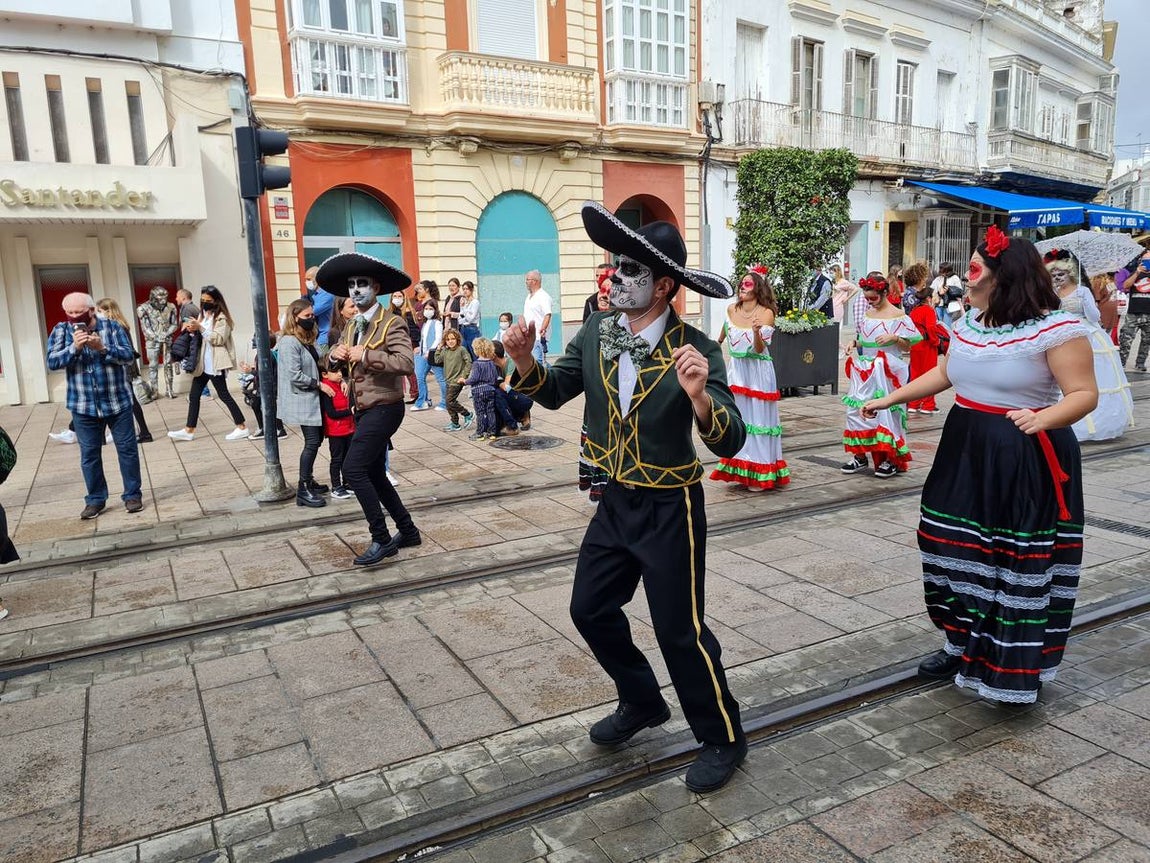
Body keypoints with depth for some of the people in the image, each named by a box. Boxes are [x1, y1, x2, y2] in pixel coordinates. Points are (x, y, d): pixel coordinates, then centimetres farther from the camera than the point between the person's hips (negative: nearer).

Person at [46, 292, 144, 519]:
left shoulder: (112, 327, -3)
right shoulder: (61, 331, 1)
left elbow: (129, 355, -11)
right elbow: (52, 362, -8)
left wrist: (102, 348, -27)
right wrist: (74, 347, -23)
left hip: (118, 403, -1)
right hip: (83, 406, 1)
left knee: (127, 449, 5)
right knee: (89, 454, 7)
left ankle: (133, 495, 17)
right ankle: (95, 499, 19)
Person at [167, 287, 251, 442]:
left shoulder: (221, 317, -10)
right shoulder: (203, 314, 15)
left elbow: (219, 339, -19)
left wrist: (200, 328, -22)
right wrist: (192, 328, 0)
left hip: (215, 363, -8)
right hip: (202, 363, 8)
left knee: (223, 394, -4)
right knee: (194, 395, 9)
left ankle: (242, 428, 3)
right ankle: (189, 430, 15)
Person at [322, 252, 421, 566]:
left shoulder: (392, 323, -13)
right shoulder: (351, 326, 13)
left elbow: (406, 362, -27)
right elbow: (334, 363, 18)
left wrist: (366, 355, -27)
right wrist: (335, 355, -4)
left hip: (384, 408, -9)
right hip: (363, 409, 9)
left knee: (353, 471, -15)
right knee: (374, 475, 15)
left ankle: (382, 539, -4)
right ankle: (407, 531, 29)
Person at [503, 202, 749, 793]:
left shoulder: (695, 350, -21)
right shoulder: (596, 333, -3)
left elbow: (730, 441, -27)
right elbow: (553, 393, 4)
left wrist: (699, 395, -48)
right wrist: (525, 359, -17)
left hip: (670, 510, -6)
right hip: (616, 501, 7)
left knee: (680, 630, 3)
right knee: (590, 610, 16)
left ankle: (722, 739, 29)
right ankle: (642, 703, 41)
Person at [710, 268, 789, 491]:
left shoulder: (766, 314, -11)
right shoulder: (731, 309, 3)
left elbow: (759, 349, -18)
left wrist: (757, 332, -35)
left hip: (758, 373, -5)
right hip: (737, 370, 5)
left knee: (757, 417, -1)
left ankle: (759, 474, 6)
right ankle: (741, 471, 18)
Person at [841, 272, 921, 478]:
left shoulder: (897, 315, -4)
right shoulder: (868, 314, 13)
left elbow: (908, 346, -4)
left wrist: (894, 337, -21)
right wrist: (855, 343, 4)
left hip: (886, 372, -6)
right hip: (864, 371, 6)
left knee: (885, 411, -8)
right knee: (857, 409, 1)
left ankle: (890, 459, 1)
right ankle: (860, 456, 10)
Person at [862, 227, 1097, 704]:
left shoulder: (1057, 328, -16)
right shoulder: (968, 323, 7)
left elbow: (1085, 394, -16)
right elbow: (944, 373, 20)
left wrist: (1044, 418, -35)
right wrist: (891, 398, 19)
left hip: (1027, 461, -7)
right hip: (965, 451, 7)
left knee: (1022, 564, 1)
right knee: (960, 550, 14)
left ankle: (1020, 668, 18)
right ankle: (963, 645, 32)